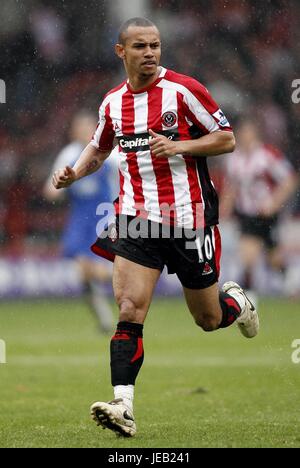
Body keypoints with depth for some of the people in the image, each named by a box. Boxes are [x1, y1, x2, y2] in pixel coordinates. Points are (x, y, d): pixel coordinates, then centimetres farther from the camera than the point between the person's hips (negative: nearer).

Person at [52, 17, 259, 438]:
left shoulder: (184, 90, -7)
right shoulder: (112, 102, 7)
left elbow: (227, 139, -4)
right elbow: (99, 147, 26)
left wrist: (178, 146, -18)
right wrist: (74, 173, 6)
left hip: (189, 218, -2)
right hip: (137, 220, 3)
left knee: (208, 319, 10)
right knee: (129, 310, -16)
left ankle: (237, 302, 47)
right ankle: (124, 408, -21)